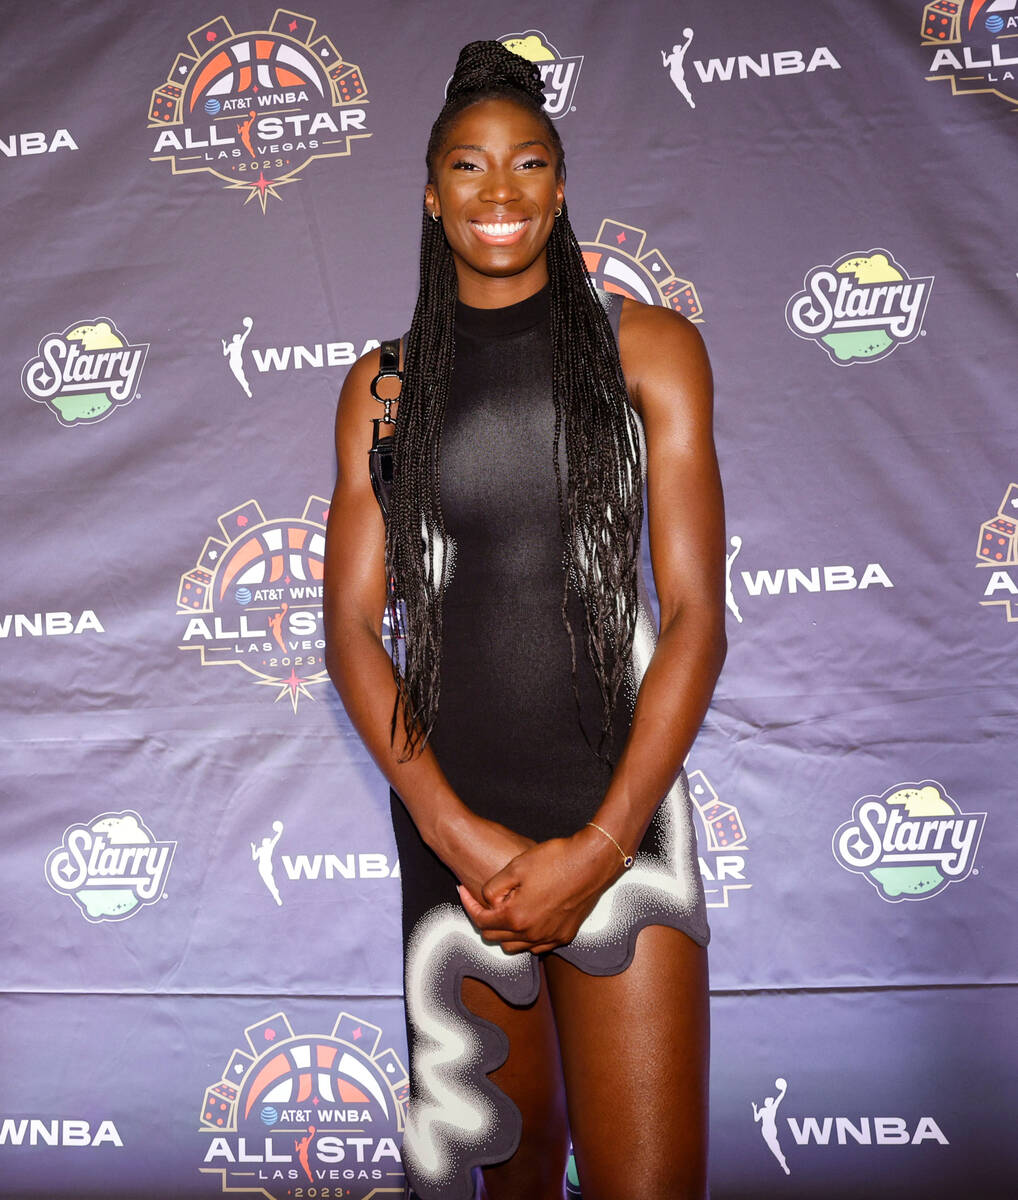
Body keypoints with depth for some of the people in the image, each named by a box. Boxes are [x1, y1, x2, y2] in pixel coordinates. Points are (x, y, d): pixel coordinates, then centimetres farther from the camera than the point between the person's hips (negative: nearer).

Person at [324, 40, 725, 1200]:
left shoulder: (650, 349, 2)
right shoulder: (384, 384, 7)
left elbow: (695, 614, -3)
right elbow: (352, 627, 3)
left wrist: (598, 847, -11)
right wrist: (459, 834, -10)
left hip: (619, 812, -1)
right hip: (451, 823, 2)